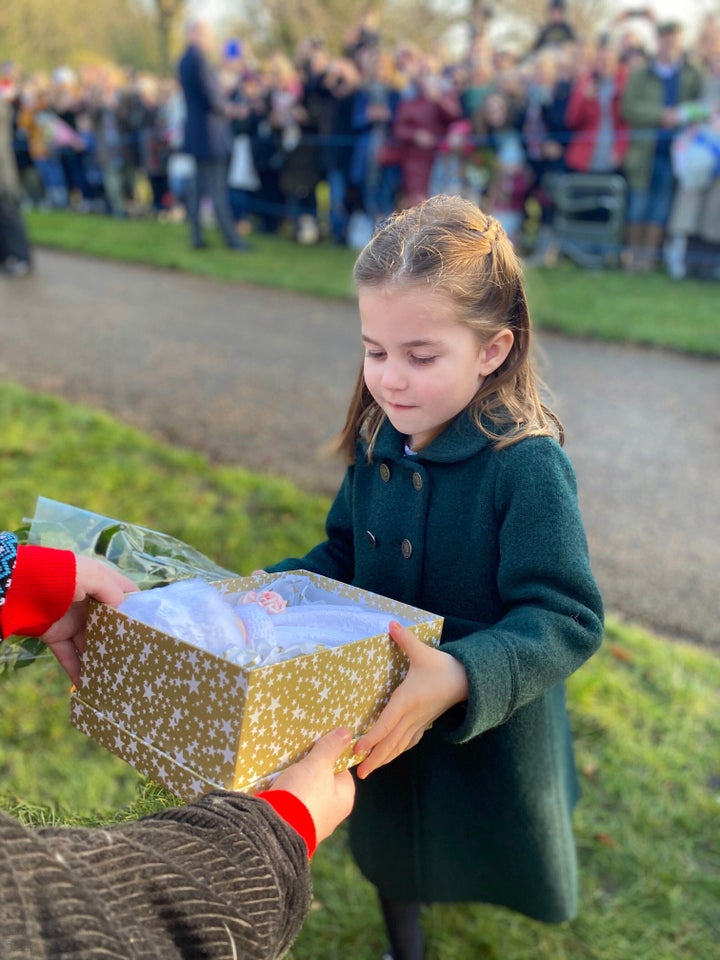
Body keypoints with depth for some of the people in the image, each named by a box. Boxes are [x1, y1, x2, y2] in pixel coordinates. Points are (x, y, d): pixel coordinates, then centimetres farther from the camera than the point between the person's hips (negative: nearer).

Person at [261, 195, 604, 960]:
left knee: (481, 865, 20)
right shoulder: (378, 445, -8)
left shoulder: (528, 466, -27)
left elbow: (565, 618, -30)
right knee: (389, 854, 28)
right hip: (380, 723, 6)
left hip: (487, 739, -5)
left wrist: (461, 677, -45)